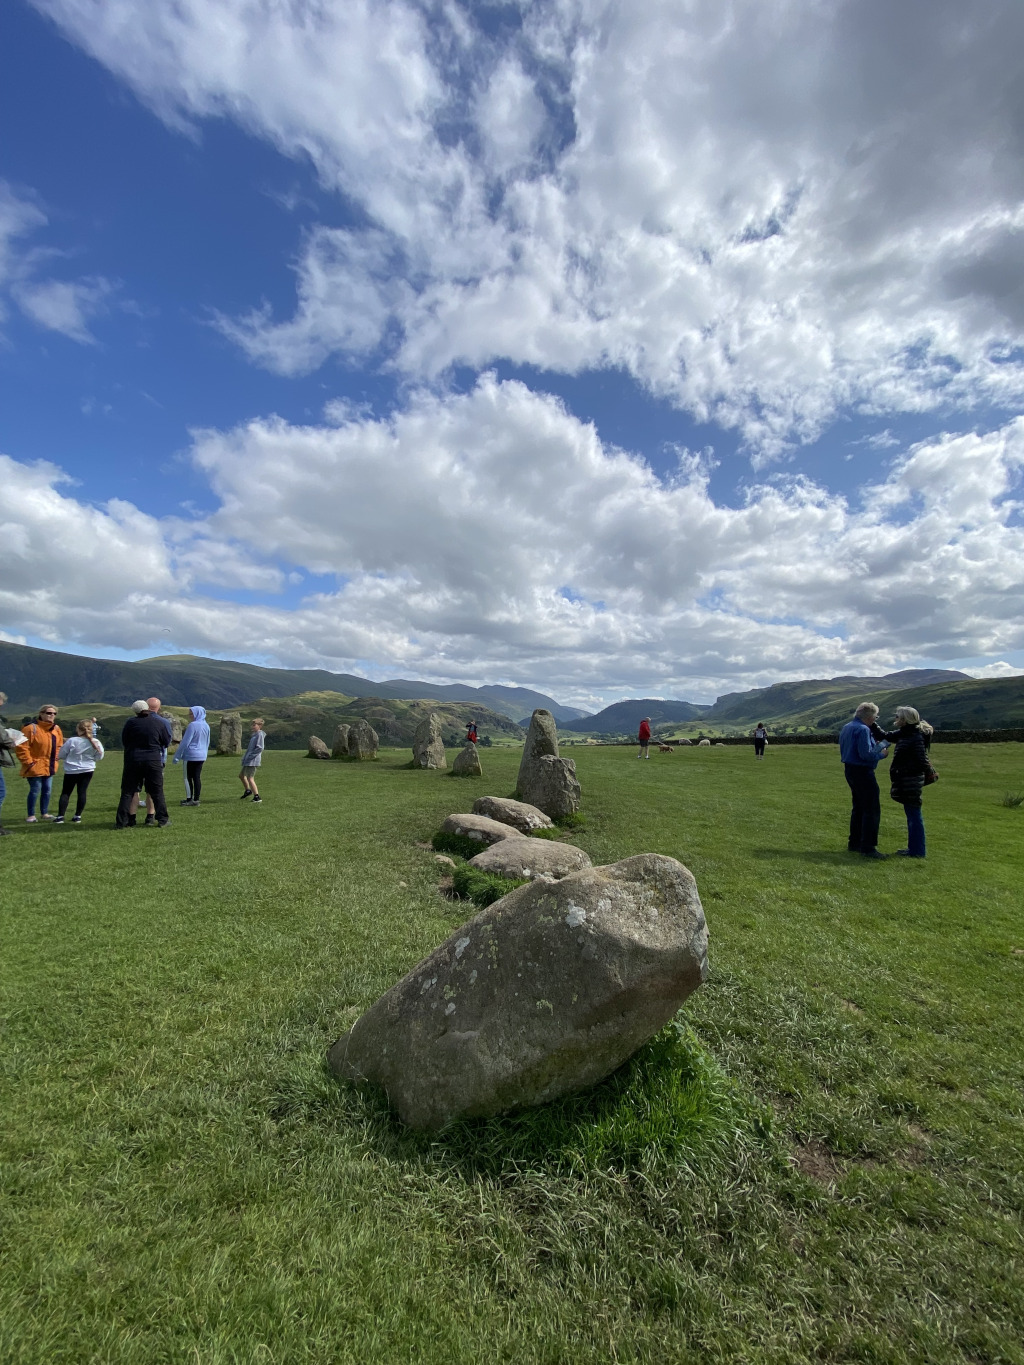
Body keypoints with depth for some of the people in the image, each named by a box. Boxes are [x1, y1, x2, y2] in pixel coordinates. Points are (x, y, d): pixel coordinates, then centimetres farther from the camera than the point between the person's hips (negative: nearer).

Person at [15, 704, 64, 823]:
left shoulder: (57, 729, 7)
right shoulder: (32, 728, -16)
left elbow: (59, 745, 18)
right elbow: (22, 747, -16)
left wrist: (57, 758, 9)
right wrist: (28, 762, -16)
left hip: (50, 767, 7)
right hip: (35, 767, -7)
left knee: (47, 790, 13)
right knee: (35, 791, -3)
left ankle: (44, 813, 24)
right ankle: (31, 815, 8)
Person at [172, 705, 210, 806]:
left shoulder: (192, 725, -14)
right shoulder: (206, 726, 9)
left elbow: (185, 742, -14)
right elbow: (207, 742, 17)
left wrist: (177, 756, -7)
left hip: (191, 756, -7)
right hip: (201, 756, 7)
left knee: (188, 777, 2)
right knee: (197, 777, 8)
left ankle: (189, 799, 3)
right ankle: (196, 799, 10)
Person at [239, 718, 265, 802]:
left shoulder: (260, 735, -13)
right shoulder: (254, 734, 16)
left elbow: (259, 748, -21)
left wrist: (250, 756, -19)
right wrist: (245, 756, 13)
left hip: (253, 760, -10)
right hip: (248, 760, 10)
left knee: (250, 778, -11)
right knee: (241, 775, 22)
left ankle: (257, 797, -7)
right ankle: (248, 791, 39)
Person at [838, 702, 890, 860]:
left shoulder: (846, 727, 12)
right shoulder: (863, 730, -18)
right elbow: (866, 754, -24)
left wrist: (874, 745, 14)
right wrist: (881, 754, -7)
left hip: (850, 769, 10)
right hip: (862, 772, -10)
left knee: (859, 808, 18)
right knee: (872, 810, -5)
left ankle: (854, 843, 25)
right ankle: (868, 848, -5)